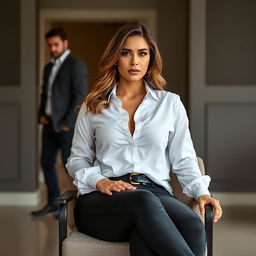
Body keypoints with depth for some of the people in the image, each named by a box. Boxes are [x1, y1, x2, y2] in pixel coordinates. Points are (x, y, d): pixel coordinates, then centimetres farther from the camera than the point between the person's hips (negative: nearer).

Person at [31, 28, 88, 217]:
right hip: (50, 123, 8)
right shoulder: (49, 67, 16)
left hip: (67, 124, -8)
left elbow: (80, 95, -14)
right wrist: (41, 115, 5)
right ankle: (53, 203, 19)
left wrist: (68, 123, -17)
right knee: (46, 162, 9)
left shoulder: (76, 65, -8)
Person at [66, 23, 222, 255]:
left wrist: (201, 192, -3)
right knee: (144, 202, -40)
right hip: (104, 199, -1)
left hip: (156, 194, 1)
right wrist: (100, 182, -3)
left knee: (192, 225, -38)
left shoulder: (170, 103, 18)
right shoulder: (93, 105, 18)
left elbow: (184, 159, 16)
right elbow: (77, 159, 18)